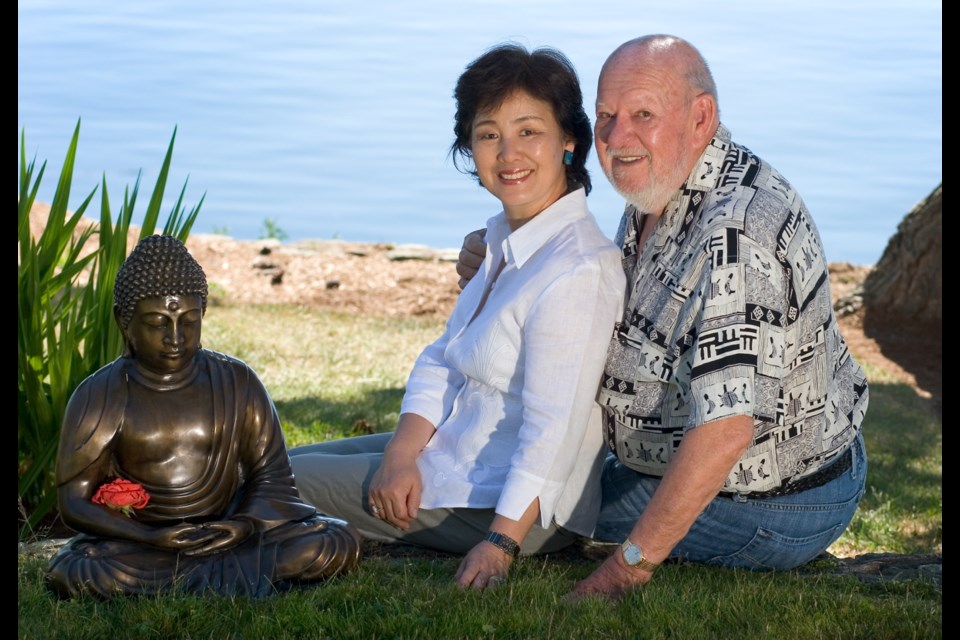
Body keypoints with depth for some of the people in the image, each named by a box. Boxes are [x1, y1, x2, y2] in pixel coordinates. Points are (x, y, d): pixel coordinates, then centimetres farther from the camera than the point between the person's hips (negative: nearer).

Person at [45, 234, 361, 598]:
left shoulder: (237, 383, 3)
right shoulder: (99, 397, -4)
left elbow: (270, 472, 6)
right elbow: (74, 501, -4)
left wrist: (247, 522, -16)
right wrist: (150, 537, -20)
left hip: (226, 535, 2)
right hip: (139, 546, -1)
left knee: (337, 544, -20)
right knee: (72, 574, -34)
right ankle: (237, 577, -17)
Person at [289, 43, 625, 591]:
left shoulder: (577, 269, -25)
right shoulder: (507, 242, 7)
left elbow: (553, 430, -28)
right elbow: (442, 362, 6)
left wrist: (500, 545, -30)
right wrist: (401, 456, -9)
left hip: (514, 502, -10)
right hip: (457, 453, 10)